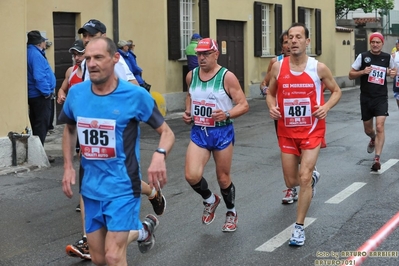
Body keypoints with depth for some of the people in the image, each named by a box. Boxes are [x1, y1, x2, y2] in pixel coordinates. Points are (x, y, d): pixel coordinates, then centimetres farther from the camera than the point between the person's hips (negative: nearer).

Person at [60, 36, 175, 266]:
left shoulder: (135, 95, -14)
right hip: (91, 188, 5)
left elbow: (167, 132, -6)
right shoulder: (76, 93, -2)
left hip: (122, 187, -5)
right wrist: (68, 167, 6)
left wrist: (160, 155, -27)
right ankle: (142, 230, 41)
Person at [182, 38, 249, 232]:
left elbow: (244, 105, -11)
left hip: (222, 132, -3)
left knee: (223, 178, 9)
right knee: (192, 176, -13)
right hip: (198, 132, 3)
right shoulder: (191, 76, 3)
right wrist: (187, 112, 5)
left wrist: (227, 115, -29)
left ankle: (231, 213, 36)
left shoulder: (227, 77, -12)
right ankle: (210, 200, 19)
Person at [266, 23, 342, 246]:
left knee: (304, 178, -13)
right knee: (291, 181, 10)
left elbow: (336, 91, 4)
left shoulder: (319, 68, -9)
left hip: (312, 131, -3)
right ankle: (313, 176, 48)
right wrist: (272, 107, -11)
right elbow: (271, 93, 11)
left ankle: (299, 227, 2)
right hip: (287, 131, 3)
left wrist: (326, 107, -15)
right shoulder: (278, 67, -4)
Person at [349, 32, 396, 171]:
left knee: (380, 127, -17)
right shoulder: (363, 56, -2)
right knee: (368, 129, 14)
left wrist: (393, 73, -2)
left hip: (381, 98, -1)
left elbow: (393, 70, 22)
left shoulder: (387, 57, 3)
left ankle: (377, 158, -14)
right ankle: (373, 139, 50)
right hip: (366, 98, 1)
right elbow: (351, 75, 0)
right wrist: (362, 72, -18)